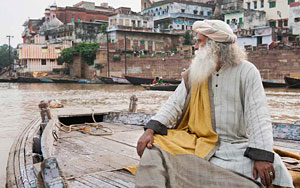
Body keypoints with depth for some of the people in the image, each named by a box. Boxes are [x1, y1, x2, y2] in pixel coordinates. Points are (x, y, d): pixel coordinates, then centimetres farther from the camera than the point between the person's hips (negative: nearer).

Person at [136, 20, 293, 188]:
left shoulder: (246, 71, -3)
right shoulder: (193, 74, 9)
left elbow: (259, 116, -12)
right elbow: (174, 104, 1)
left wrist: (262, 156, -25)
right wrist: (150, 130, -16)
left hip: (236, 146, -2)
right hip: (198, 141, 3)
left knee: (272, 169, -28)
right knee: (155, 147, -19)